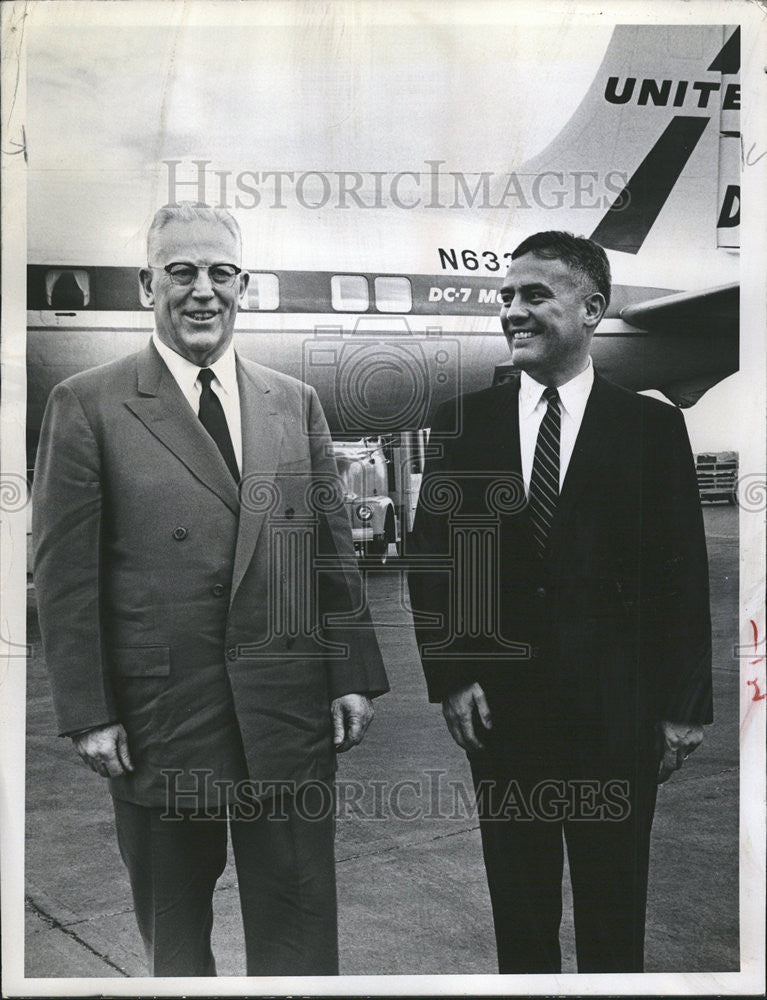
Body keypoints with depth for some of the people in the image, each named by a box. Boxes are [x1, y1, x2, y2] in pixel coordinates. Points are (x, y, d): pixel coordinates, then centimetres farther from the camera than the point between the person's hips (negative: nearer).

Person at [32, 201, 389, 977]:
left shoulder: (296, 403, 8)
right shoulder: (87, 405, -2)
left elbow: (332, 550, 8)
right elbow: (64, 573, -4)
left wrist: (353, 675, 4)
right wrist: (88, 714, -7)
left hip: (289, 705, 2)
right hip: (161, 706, -2)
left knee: (298, 919, 11)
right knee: (173, 923, 17)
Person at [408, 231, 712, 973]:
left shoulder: (652, 427, -2)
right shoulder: (462, 424, 2)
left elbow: (683, 573, -2)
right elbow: (430, 557, 4)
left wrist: (683, 707, -3)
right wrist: (449, 678, -3)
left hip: (616, 710, -1)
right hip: (498, 705, 2)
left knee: (614, 911, 14)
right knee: (518, 908, 16)